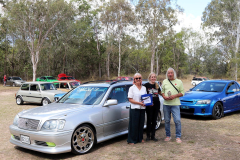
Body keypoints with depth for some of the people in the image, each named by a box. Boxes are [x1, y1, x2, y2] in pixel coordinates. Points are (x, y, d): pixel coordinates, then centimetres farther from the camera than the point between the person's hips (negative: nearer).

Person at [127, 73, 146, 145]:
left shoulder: (144, 88, 12)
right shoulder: (132, 88, -1)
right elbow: (130, 99, -7)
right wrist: (139, 103, -18)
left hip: (142, 109, 4)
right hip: (134, 109, -4)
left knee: (141, 124, 10)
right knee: (134, 125, -2)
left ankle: (140, 138, 24)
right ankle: (132, 140, 7)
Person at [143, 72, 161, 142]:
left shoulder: (157, 85, 11)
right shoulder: (146, 85, -4)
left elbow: (160, 93, 22)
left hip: (156, 105, 4)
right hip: (149, 105, -4)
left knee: (154, 120, 9)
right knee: (149, 120, 2)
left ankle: (153, 136, 18)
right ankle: (148, 136, 13)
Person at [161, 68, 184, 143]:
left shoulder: (179, 82, 5)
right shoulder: (164, 81, 12)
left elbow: (182, 92, 2)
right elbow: (162, 91, 13)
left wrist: (175, 96, -13)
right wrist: (164, 97, -7)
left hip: (175, 104, -2)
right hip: (166, 104, 3)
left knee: (177, 120, -7)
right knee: (167, 121, 8)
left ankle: (178, 137, 5)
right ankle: (168, 136, 21)